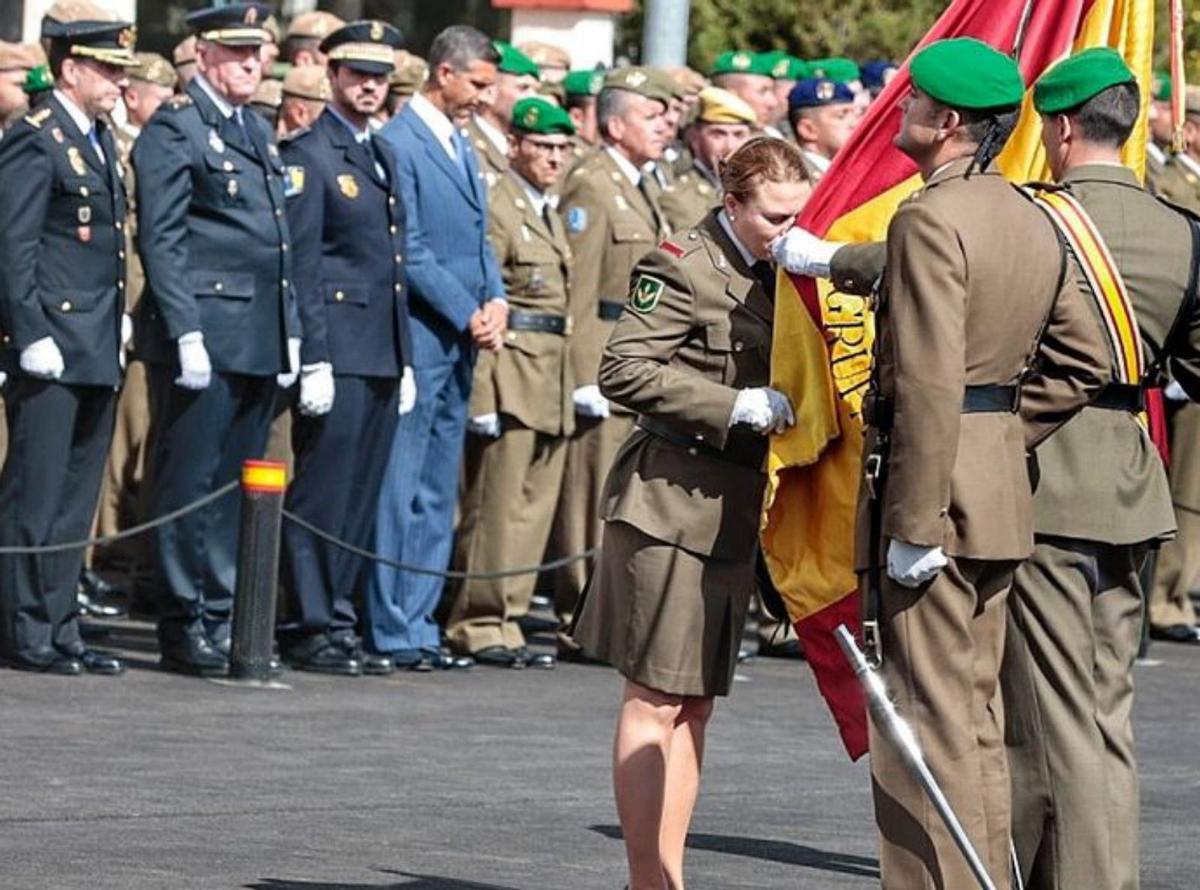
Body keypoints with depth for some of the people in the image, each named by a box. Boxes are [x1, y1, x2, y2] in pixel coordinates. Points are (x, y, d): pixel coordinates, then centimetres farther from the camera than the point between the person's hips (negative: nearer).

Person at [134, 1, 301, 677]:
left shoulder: (259, 132, 19)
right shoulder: (175, 128, -6)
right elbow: (161, 240, -11)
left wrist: (290, 330, 16)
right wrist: (187, 332, -17)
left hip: (261, 337, 8)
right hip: (204, 333, -8)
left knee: (237, 486, 10)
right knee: (189, 482, -4)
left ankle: (222, 618, 15)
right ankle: (184, 627, 0)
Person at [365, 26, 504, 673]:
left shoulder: (461, 146, 18)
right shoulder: (398, 142, -10)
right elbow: (408, 251, -15)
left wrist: (496, 298, 3)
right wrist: (468, 314, -13)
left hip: (460, 344, 9)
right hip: (418, 339, -9)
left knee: (436, 496, 10)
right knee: (399, 491, -5)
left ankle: (416, 625, 13)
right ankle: (388, 634, -3)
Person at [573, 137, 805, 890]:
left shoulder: (771, 274, 15)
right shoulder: (683, 267, -12)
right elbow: (624, 371, -20)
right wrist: (737, 406, -22)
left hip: (734, 511, 9)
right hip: (671, 500, -9)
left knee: (695, 705, 11)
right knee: (656, 699, -5)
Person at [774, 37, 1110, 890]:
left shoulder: (931, 219, -17)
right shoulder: (1031, 219, 10)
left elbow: (927, 386, -23)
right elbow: (1083, 359, 22)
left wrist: (914, 525, -21)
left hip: (936, 489, -9)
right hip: (1003, 488, 9)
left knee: (928, 717, -5)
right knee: (976, 714, 14)